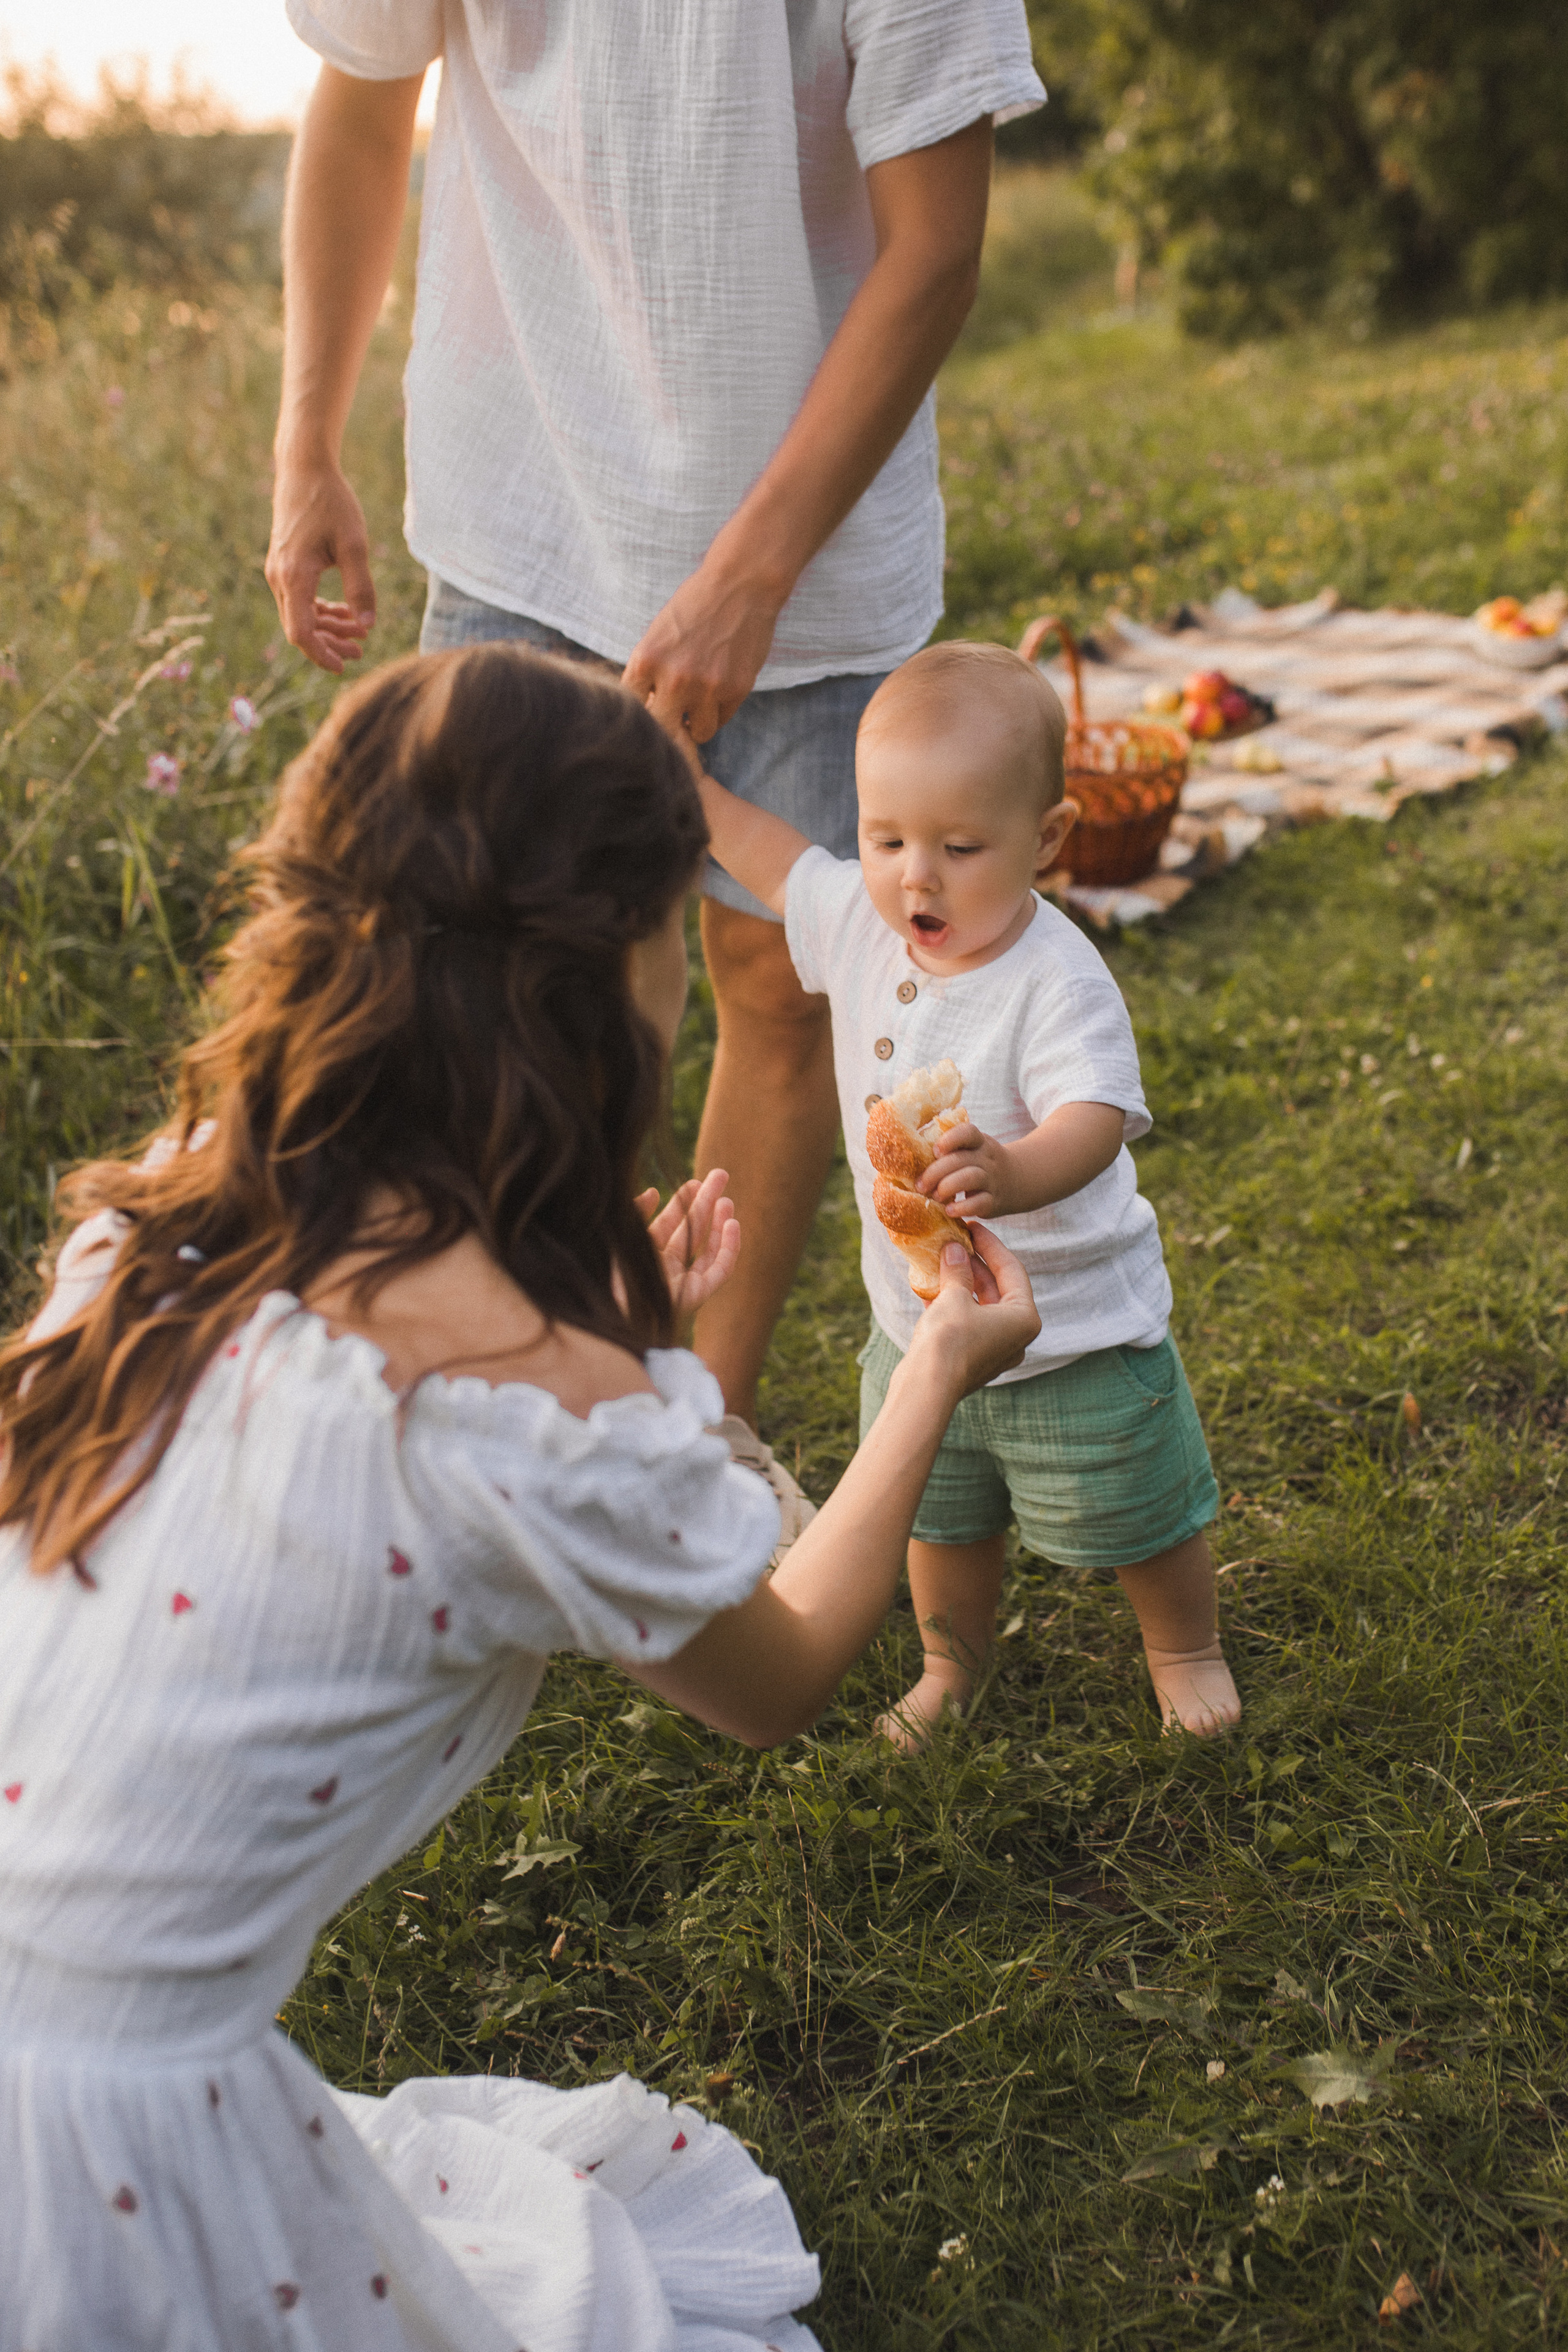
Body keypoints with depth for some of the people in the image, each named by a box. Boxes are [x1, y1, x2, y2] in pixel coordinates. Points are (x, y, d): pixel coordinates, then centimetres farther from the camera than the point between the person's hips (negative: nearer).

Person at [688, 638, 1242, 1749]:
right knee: (938, 1518, 24)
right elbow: (771, 854, 11)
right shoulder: (859, 920, -10)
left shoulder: (1056, 983, -31)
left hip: (1075, 1334, -5)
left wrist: (1012, 1170, -66)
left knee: (1138, 1522, 16)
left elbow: (1094, 1120, -46)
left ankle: (1186, 1650, 45)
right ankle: (953, 1660, 51)